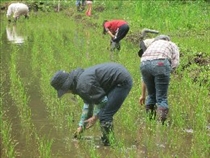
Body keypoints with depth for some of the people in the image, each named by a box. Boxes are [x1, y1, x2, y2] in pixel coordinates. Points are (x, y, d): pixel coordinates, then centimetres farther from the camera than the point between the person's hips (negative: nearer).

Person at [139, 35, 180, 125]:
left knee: (151, 95, 21)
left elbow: (144, 78, 41)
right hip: (161, 63, -4)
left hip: (144, 63, 4)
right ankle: (161, 123, -8)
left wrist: (143, 95, 46)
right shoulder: (172, 45, 32)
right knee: (161, 98, 1)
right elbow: (175, 63, 10)